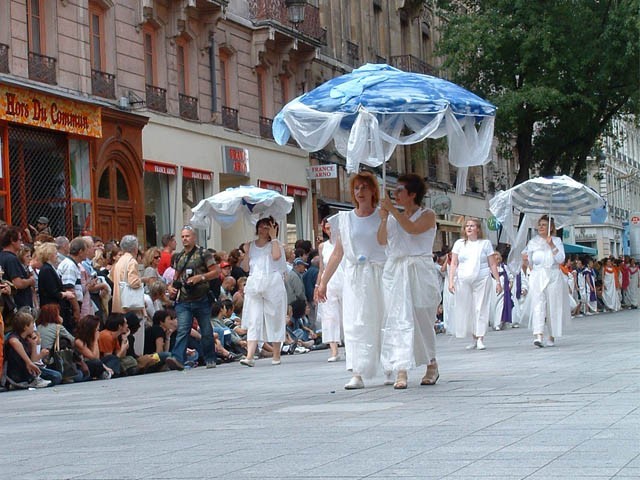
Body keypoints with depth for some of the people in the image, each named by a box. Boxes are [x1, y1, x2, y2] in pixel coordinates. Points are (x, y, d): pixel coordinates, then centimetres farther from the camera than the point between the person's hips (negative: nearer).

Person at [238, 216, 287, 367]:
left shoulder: (275, 244, 8)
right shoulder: (251, 245, 16)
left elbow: (276, 256, -16)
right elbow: (245, 268, 12)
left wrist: (274, 237, -7)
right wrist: (246, 252, 0)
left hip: (272, 285, -2)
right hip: (254, 285, 2)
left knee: (274, 319, 3)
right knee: (253, 320, -8)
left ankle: (276, 355, 12)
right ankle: (249, 356, -18)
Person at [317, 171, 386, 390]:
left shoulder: (383, 218, 4)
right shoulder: (344, 220, 11)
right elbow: (337, 253, 13)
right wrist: (323, 281, 11)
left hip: (379, 276, -2)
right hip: (354, 278, 2)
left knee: (382, 322, 3)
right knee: (354, 323, -7)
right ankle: (357, 374, -11)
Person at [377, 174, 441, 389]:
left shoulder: (427, 216, 2)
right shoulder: (394, 217, 17)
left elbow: (412, 228, -17)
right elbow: (382, 240, 4)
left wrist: (393, 210, -14)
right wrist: (384, 218, -6)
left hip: (419, 272, -4)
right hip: (395, 272, 4)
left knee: (422, 319, 3)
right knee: (398, 320, -7)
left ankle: (432, 365, 21)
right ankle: (401, 372, -12)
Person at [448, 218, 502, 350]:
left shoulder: (485, 243, 8)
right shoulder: (459, 244, 11)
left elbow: (492, 264, 7)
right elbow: (453, 264, 8)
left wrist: (498, 281, 2)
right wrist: (451, 281, -2)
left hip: (482, 280, -2)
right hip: (463, 281, 2)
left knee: (481, 308, -6)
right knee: (466, 309, 1)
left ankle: (480, 339, -5)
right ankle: (474, 338, 9)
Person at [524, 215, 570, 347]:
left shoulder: (556, 241, 7)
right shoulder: (532, 242, 12)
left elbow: (561, 259, -7)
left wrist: (552, 245, -12)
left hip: (553, 277, 0)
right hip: (537, 277, 0)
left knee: (553, 307, 4)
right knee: (538, 304, -15)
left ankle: (552, 337, 18)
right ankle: (538, 336, -28)